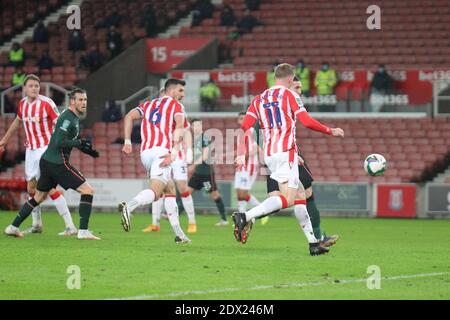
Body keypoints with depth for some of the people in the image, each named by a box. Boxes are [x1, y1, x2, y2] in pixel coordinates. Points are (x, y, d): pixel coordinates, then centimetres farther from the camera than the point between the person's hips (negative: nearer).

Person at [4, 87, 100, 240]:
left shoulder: (74, 118, 15)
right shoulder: (68, 118, -16)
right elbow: (60, 142, -24)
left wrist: (86, 149, 13)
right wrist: (80, 143, -18)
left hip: (47, 162, 10)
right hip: (58, 163, -10)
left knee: (39, 197, 21)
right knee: (88, 190, -9)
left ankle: (13, 227, 26)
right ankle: (83, 231, -13)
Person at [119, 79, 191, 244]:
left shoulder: (148, 105, 27)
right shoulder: (176, 106, 11)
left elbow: (130, 116, 11)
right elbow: (180, 126, -9)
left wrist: (127, 141, 6)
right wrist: (173, 153, -18)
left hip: (145, 151, 7)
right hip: (162, 150, -7)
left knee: (170, 191, 18)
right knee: (155, 191, -20)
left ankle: (179, 234, 15)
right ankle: (128, 207, -48)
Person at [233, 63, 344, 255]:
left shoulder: (259, 99, 17)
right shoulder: (289, 95, 0)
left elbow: (244, 127, 8)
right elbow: (307, 122, -8)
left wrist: (241, 154, 7)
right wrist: (331, 131, 4)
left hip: (269, 154, 8)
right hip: (286, 152, -8)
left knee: (300, 194, 13)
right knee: (288, 198, -16)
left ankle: (313, 243, 11)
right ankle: (245, 217, -32)